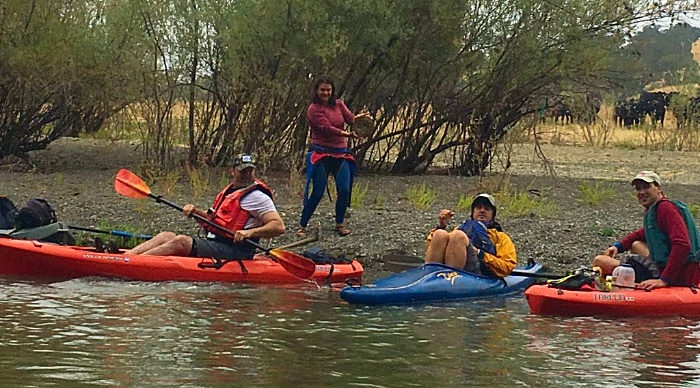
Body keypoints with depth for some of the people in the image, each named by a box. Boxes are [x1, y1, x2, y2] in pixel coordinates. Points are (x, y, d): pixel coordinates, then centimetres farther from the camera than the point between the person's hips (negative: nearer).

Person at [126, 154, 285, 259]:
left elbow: (279, 226, -14)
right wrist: (195, 211, 8)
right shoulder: (229, 191, 21)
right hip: (213, 243, 9)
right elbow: (212, 218, 28)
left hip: (233, 251, -9)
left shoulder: (257, 196, -5)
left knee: (181, 241, -23)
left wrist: (250, 232, -26)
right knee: (166, 236, -1)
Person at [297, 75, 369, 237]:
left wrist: (359, 118, -28)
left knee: (344, 189, -3)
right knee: (317, 192, -7)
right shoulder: (314, 109, -7)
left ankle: (340, 223, 15)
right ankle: (302, 225, 5)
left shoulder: (339, 104, 10)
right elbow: (326, 128, -18)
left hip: (341, 153, 5)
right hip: (321, 152, -5)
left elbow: (350, 118, -4)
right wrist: (348, 134, -28)